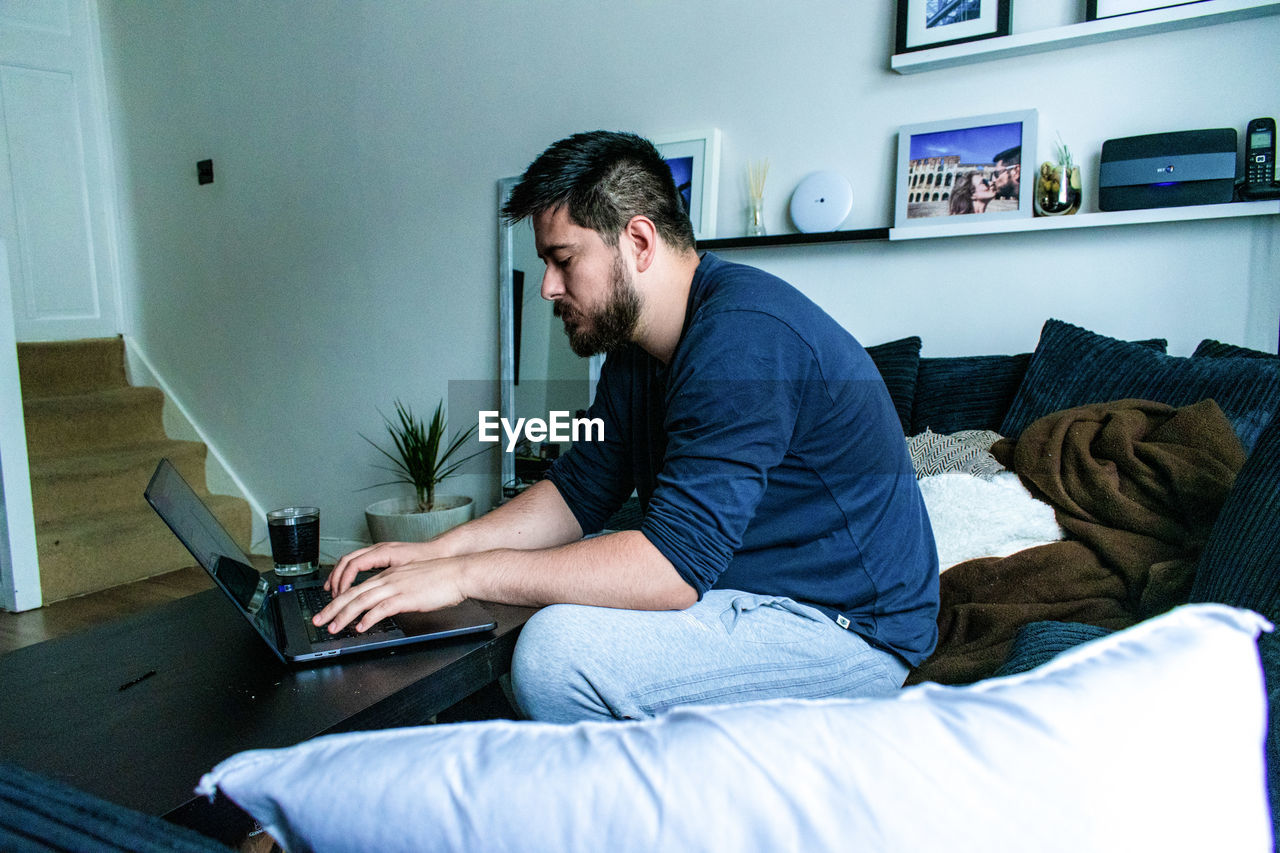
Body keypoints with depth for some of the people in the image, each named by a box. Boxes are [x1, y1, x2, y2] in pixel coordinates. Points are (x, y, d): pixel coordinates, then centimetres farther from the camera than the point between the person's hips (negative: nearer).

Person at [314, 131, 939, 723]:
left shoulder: (742, 337, -26)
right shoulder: (635, 349, 6)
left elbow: (675, 566, -30)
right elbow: (577, 494, 9)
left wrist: (466, 573, -24)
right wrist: (436, 551, -5)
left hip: (851, 628, -9)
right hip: (737, 585, 9)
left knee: (560, 648, -25)